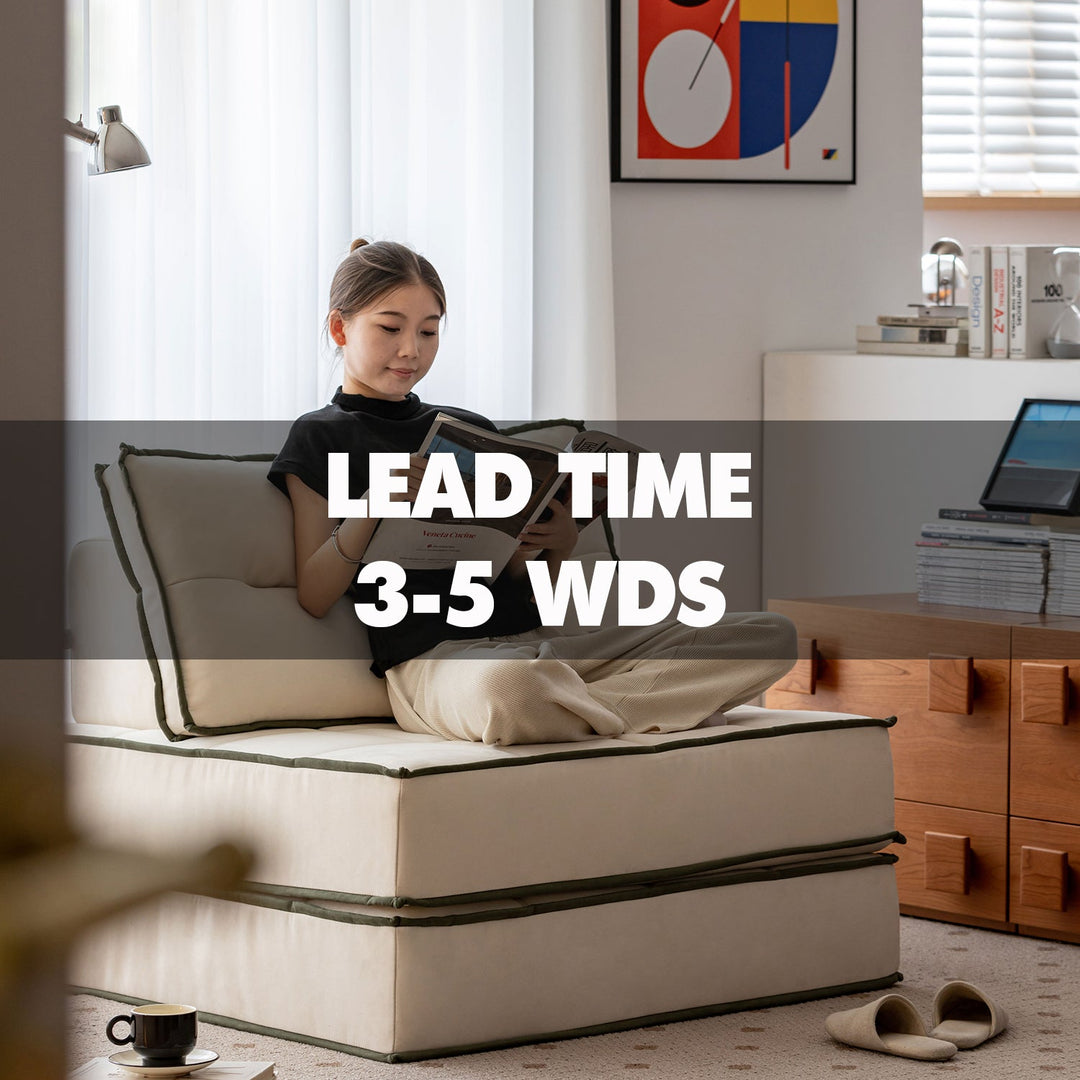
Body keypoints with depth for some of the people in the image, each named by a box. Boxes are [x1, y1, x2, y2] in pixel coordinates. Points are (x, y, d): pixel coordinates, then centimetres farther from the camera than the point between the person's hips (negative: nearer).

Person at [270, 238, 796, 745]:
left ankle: (586, 709, -24)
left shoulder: (472, 431, 25)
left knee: (771, 634, -8)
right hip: (428, 653, -6)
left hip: (535, 638, 6)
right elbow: (314, 598, -1)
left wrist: (557, 545, 1)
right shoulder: (320, 436, 10)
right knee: (508, 687, -47)